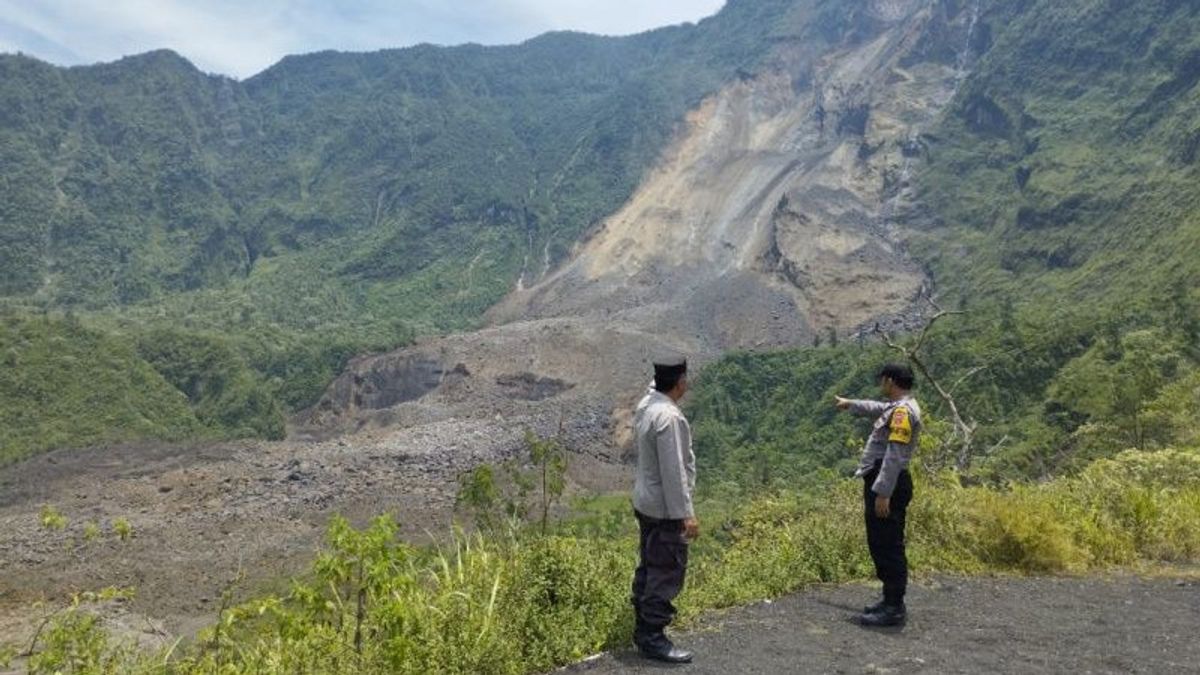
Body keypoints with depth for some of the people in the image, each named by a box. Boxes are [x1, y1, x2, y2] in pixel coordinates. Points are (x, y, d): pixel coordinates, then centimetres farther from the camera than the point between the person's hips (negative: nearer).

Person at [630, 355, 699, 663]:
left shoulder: (647, 404, 2)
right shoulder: (668, 417, -25)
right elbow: (673, 471, -25)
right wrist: (686, 514, -22)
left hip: (646, 502, 10)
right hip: (665, 509, -10)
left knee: (649, 568, 18)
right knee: (666, 574, 0)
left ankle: (644, 629, 28)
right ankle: (653, 640, 8)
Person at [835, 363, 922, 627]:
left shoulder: (903, 411, -16)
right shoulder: (898, 407, 16)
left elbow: (895, 456, -23)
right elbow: (877, 408, 40)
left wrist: (883, 493, -26)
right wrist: (850, 404, 56)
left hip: (887, 486, -10)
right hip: (883, 484, 10)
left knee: (888, 546, -7)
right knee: (881, 544, 15)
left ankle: (895, 609, -3)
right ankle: (891, 600, 24)